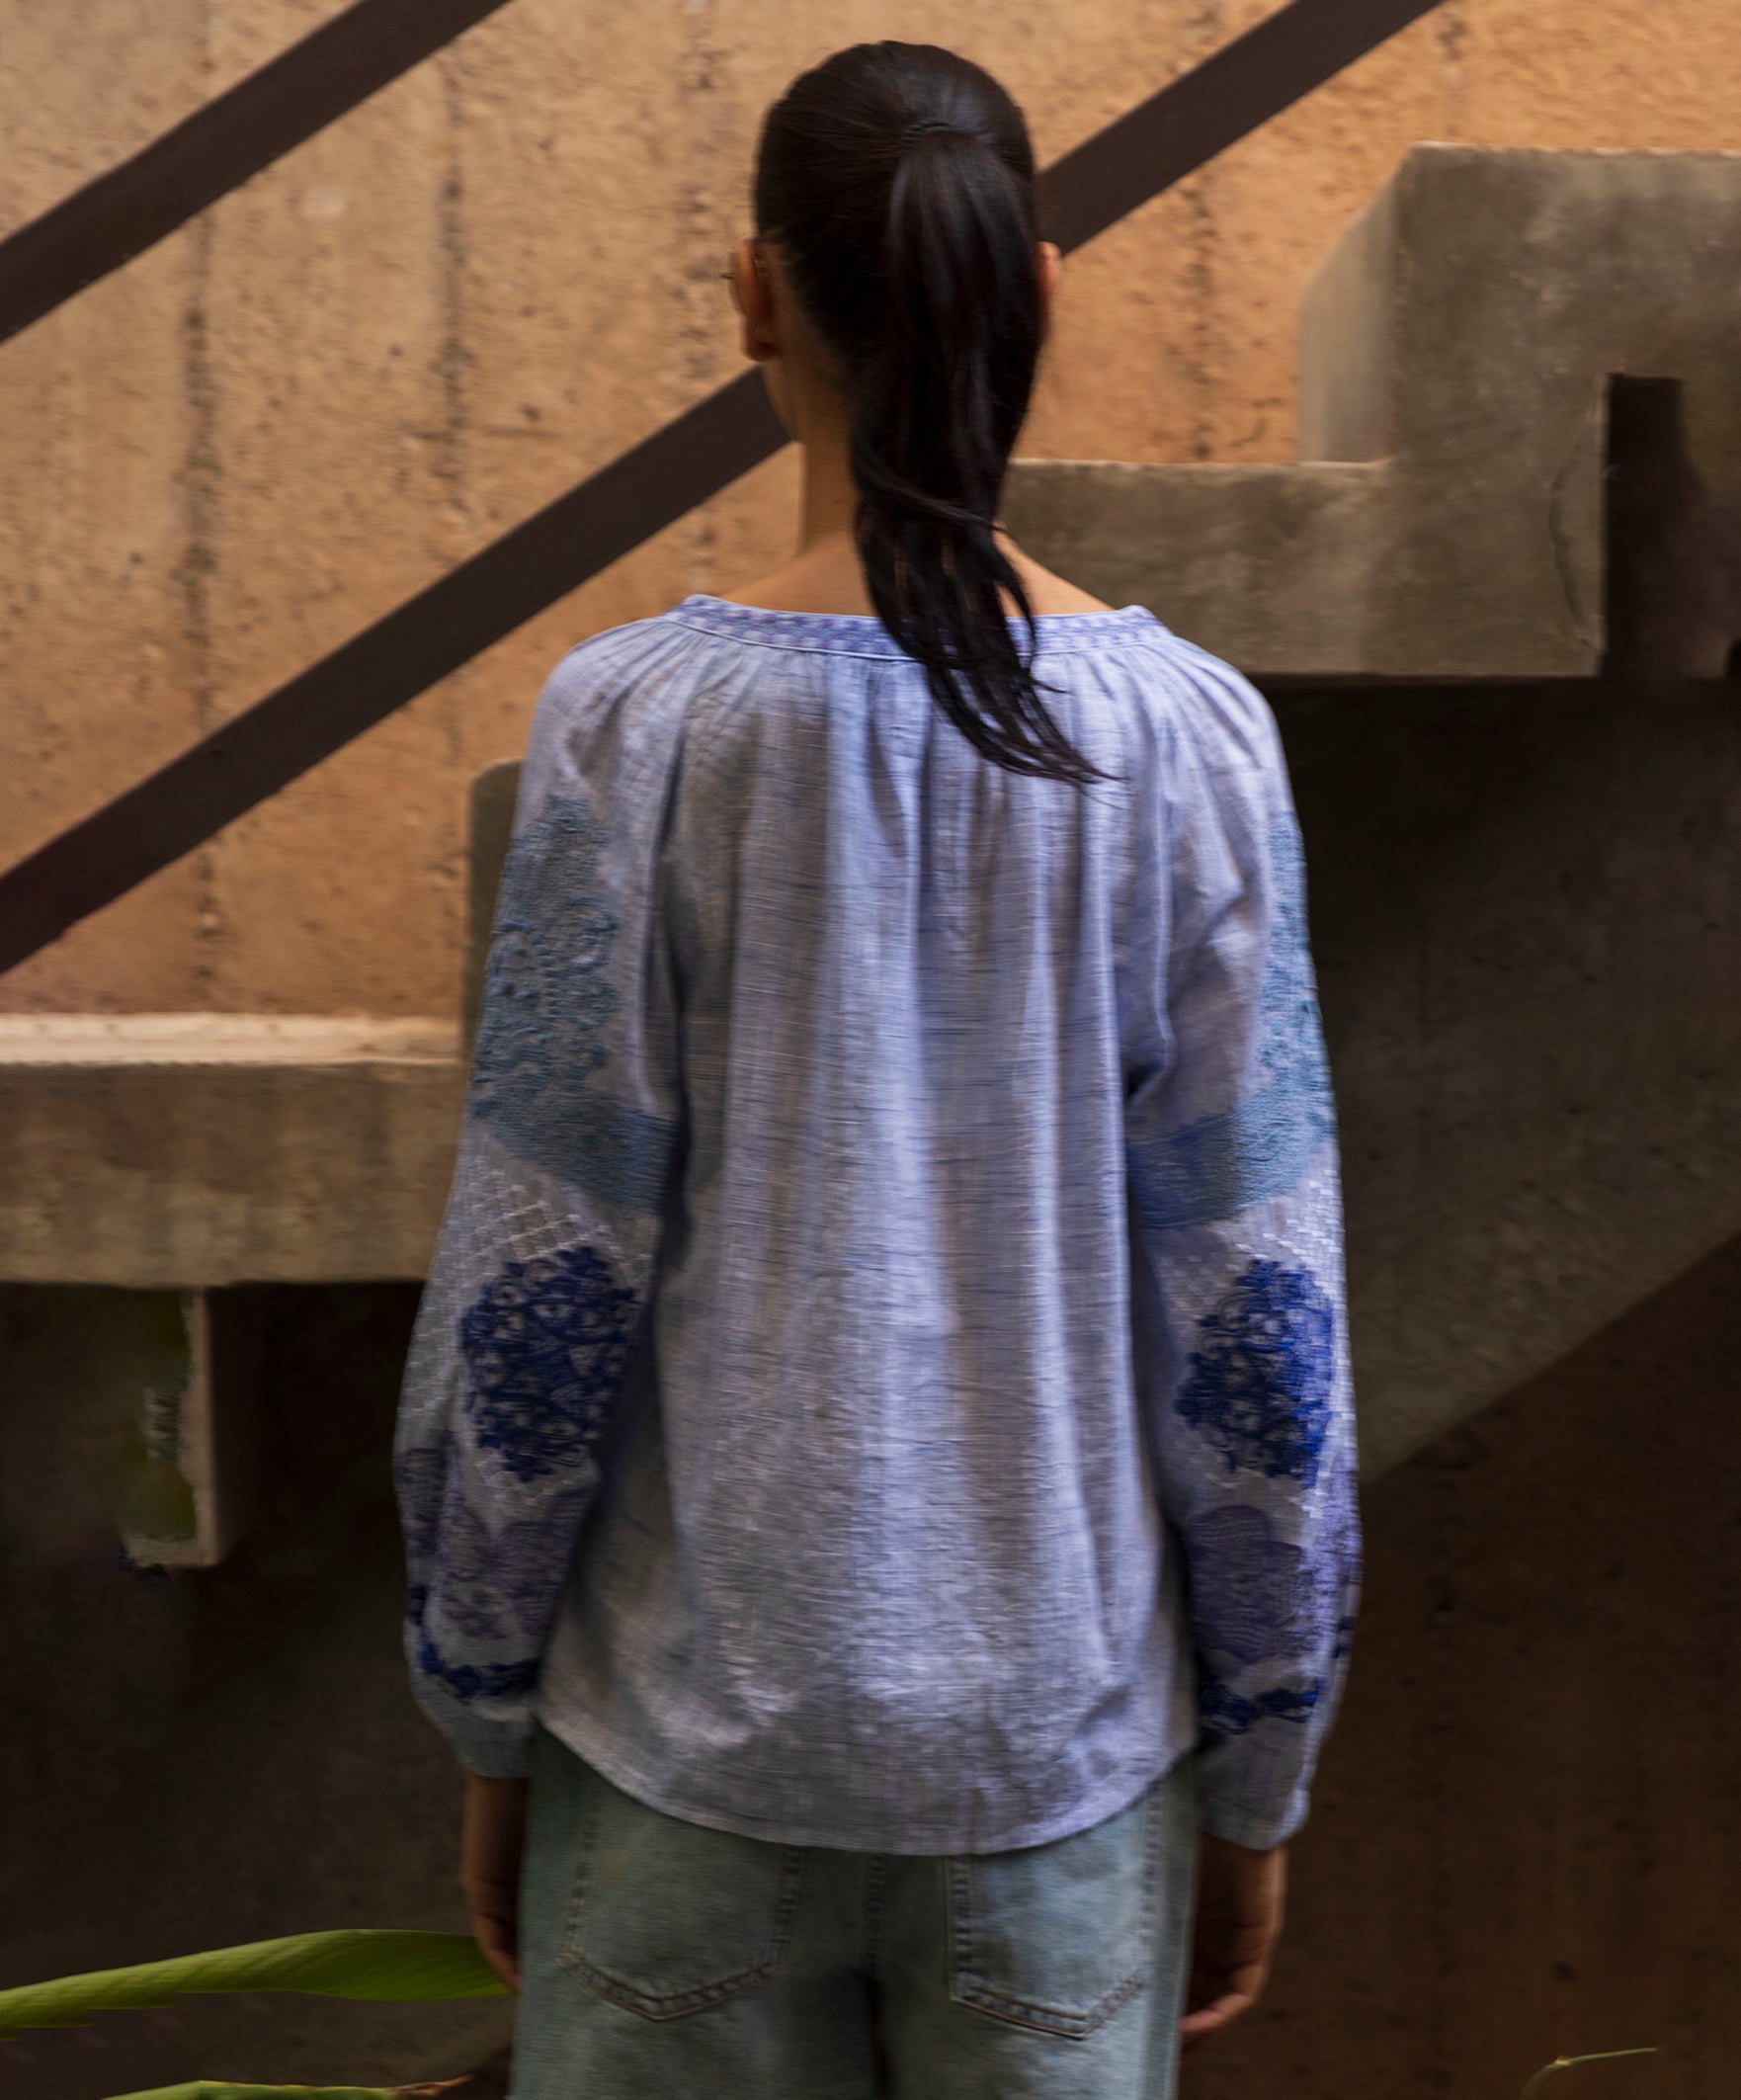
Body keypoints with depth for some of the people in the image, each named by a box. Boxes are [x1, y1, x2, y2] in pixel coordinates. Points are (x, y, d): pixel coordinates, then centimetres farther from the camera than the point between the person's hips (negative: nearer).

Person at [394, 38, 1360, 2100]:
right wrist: (1259, 1771, 7)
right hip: (1063, 1736, 1)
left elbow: (533, 1299, -9)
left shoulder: (637, 722, -11)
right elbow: (1255, 1321, -5)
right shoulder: (1190, 735, -7)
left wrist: (487, 1725, 6)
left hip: (698, 1722, -1)